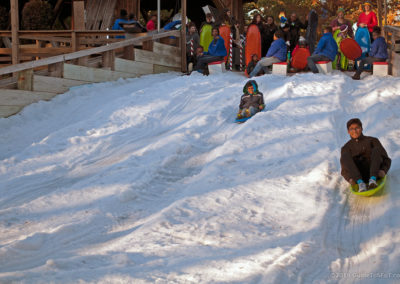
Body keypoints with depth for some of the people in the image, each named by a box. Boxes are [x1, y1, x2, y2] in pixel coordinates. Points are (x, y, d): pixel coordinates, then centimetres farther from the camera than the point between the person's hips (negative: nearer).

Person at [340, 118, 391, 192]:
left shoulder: (372, 141, 15)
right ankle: (360, 183, -37)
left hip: (374, 173, 0)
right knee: (345, 156, -21)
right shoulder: (346, 148, 18)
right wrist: (350, 179, -12)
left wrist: (383, 170, -14)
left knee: (377, 149, -22)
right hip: (356, 176, 0)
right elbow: (344, 170, 11)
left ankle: (372, 180, -42)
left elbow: (386, 159, 9)